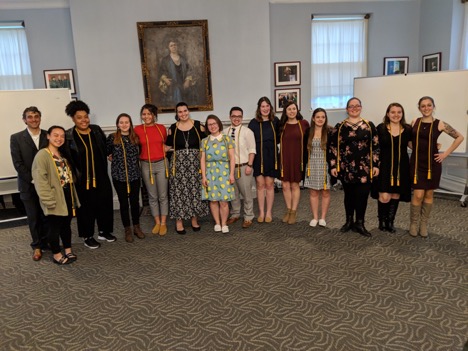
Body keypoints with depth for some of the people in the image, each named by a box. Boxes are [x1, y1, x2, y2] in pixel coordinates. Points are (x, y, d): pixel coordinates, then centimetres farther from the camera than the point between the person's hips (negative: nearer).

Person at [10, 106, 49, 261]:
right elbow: (18, 163, -6)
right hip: (28, 185, -1)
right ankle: (37, 246, 22)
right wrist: (33, 180, -12)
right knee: (33, 217, 7)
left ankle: (46, 241, 24)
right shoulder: (16, 138, -2)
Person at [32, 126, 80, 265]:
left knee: (66, 224, 17)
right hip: (55, 199, -7)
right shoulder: (42, 155, -14)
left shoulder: (63, 154, 12)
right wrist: (48, 200, -22)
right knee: (54, 227, 6)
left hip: (67, 196, 8)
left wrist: (73, 195, 15)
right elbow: (40, 180, -19)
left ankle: (68, 251, 31)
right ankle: (57, 255, 20)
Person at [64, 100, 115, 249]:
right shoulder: (68, 136, -9)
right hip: (82, 179, -4)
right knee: (86, 207, 7)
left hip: (101, 176, 4)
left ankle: (104, 231, 30)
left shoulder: (96, 130, 3)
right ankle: (88, 236, 23)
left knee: (105, 203, 11)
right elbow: (66, 158, -9)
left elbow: (106, 149, 14)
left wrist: (106, 160, 10)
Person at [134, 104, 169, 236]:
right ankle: (157, 222, 22)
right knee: (152, 196, 9)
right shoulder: (137, 129, -3)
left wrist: (162, 151, 5)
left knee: (163, 195, 5)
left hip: (161, 164, 1)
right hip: (146, 165, 0)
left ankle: (163, 223, 16)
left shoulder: (162, 128, 3)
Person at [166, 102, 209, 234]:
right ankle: (179, 222, 10)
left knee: (195, 191, 6)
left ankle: (194, 219, 21)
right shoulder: (173, 128, 5)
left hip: (195, 163, 0)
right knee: (178, 192, 0)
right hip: (178, 164, 0)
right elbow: (168, 146, 9)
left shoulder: (198, 125, 2)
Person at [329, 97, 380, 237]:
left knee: (362, 195, 0)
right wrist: (333, 166, -3)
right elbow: (333, 147, 2)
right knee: (349, 194, 9)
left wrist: (376, 165, 0)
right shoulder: (339, 127, 3)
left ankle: (359, 223, 14)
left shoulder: (369, 125, 5)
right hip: (346, 167, 0)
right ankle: (349, 221, 24)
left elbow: (375, 146, 5)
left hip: (364, 167, 0)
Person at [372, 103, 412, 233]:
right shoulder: (380, 128, -3)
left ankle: (390, 221, 26)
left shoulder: (407, 129, 4)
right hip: (384, 167, -3)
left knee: (396, 195, 9)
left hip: (401, 167, 3)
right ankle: (382, 220, 15)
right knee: (384, 196, -10)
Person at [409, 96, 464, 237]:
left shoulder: (440, 124, -4)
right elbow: (409, 139, 17)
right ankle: (414, 224, 13)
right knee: (418, 194, -4)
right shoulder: (414, 122, 2)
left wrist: (446, 153, -1)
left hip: (432, 163, 0)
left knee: (429, 194, 8)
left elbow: (460, 137, 3)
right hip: (416, 163, 0)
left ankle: (423, 224, 22)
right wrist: (416, 148, 2)